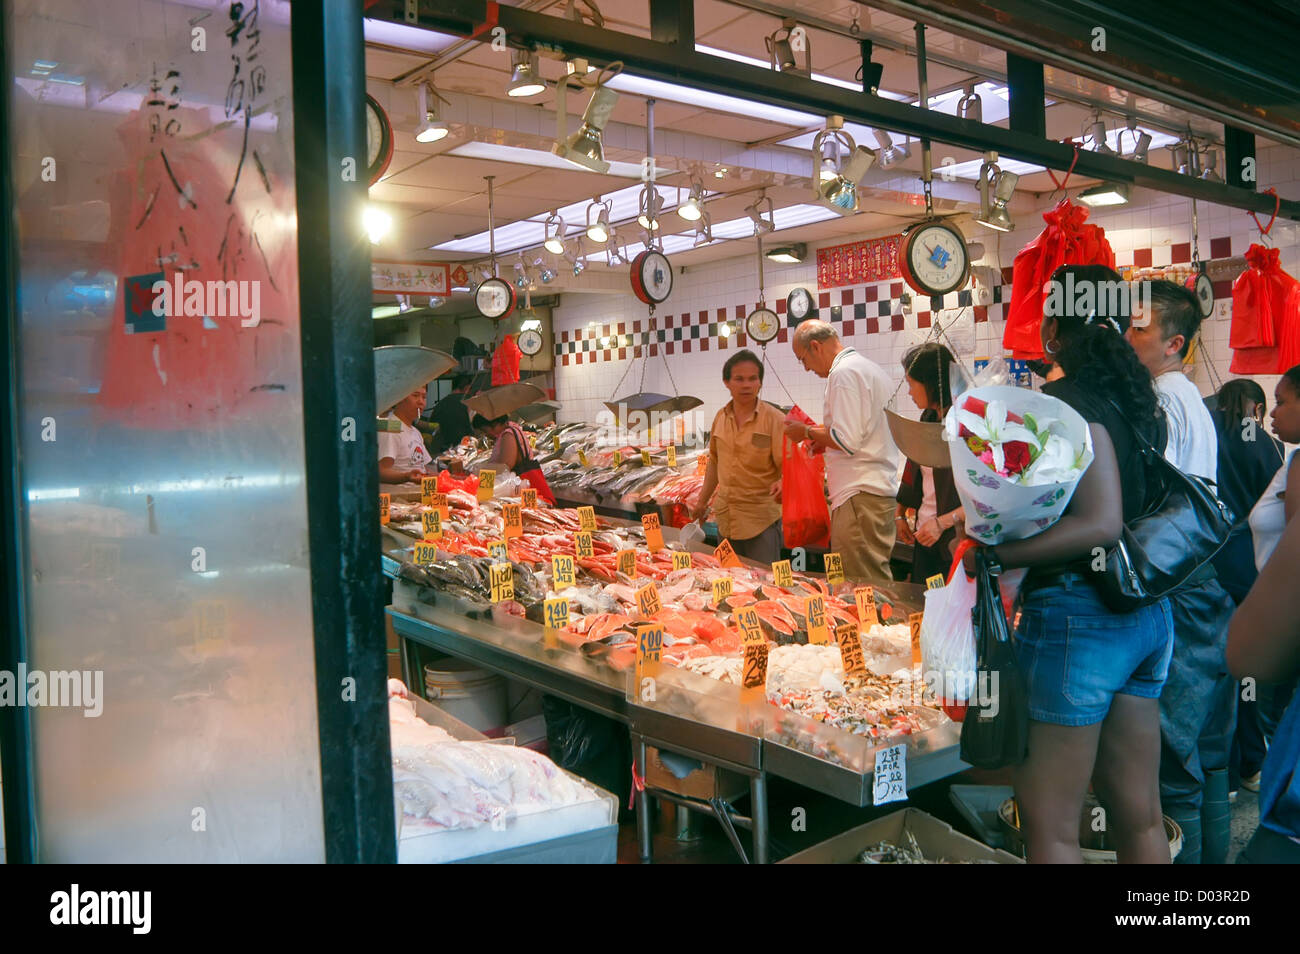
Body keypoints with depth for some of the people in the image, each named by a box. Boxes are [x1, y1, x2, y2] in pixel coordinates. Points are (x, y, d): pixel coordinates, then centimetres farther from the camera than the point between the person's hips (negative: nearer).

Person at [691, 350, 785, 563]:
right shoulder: (721, 418, 6)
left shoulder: (774, 419, -9)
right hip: (725, 515, 5)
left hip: (762, 518, -5)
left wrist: (782, 484, -34)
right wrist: (702, 502, 20)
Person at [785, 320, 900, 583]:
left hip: (860, 496, -10)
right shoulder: (870, 368, 21)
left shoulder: (844, 372, -11)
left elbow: (847, 441, -18)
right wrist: (821, 437, 19)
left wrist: (807, 432, -3)